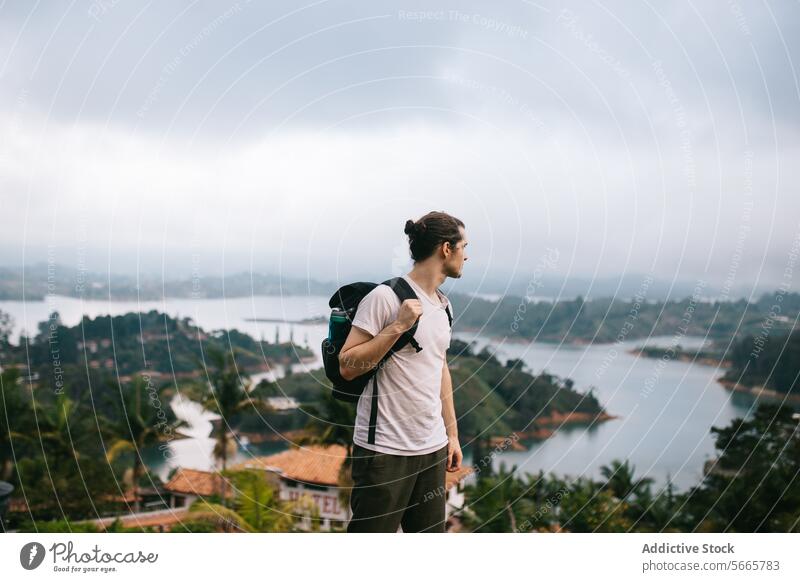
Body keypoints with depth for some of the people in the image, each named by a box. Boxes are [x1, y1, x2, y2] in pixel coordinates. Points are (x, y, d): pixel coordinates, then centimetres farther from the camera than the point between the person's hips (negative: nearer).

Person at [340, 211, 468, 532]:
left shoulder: (443, 305, 13)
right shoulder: (385, 296, -12)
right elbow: (347, 367, -14)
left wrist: (452, 434, 19)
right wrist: (397, 326, -21)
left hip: (433, 448, 8)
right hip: (385, 450, -7)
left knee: (430, 530, 11)